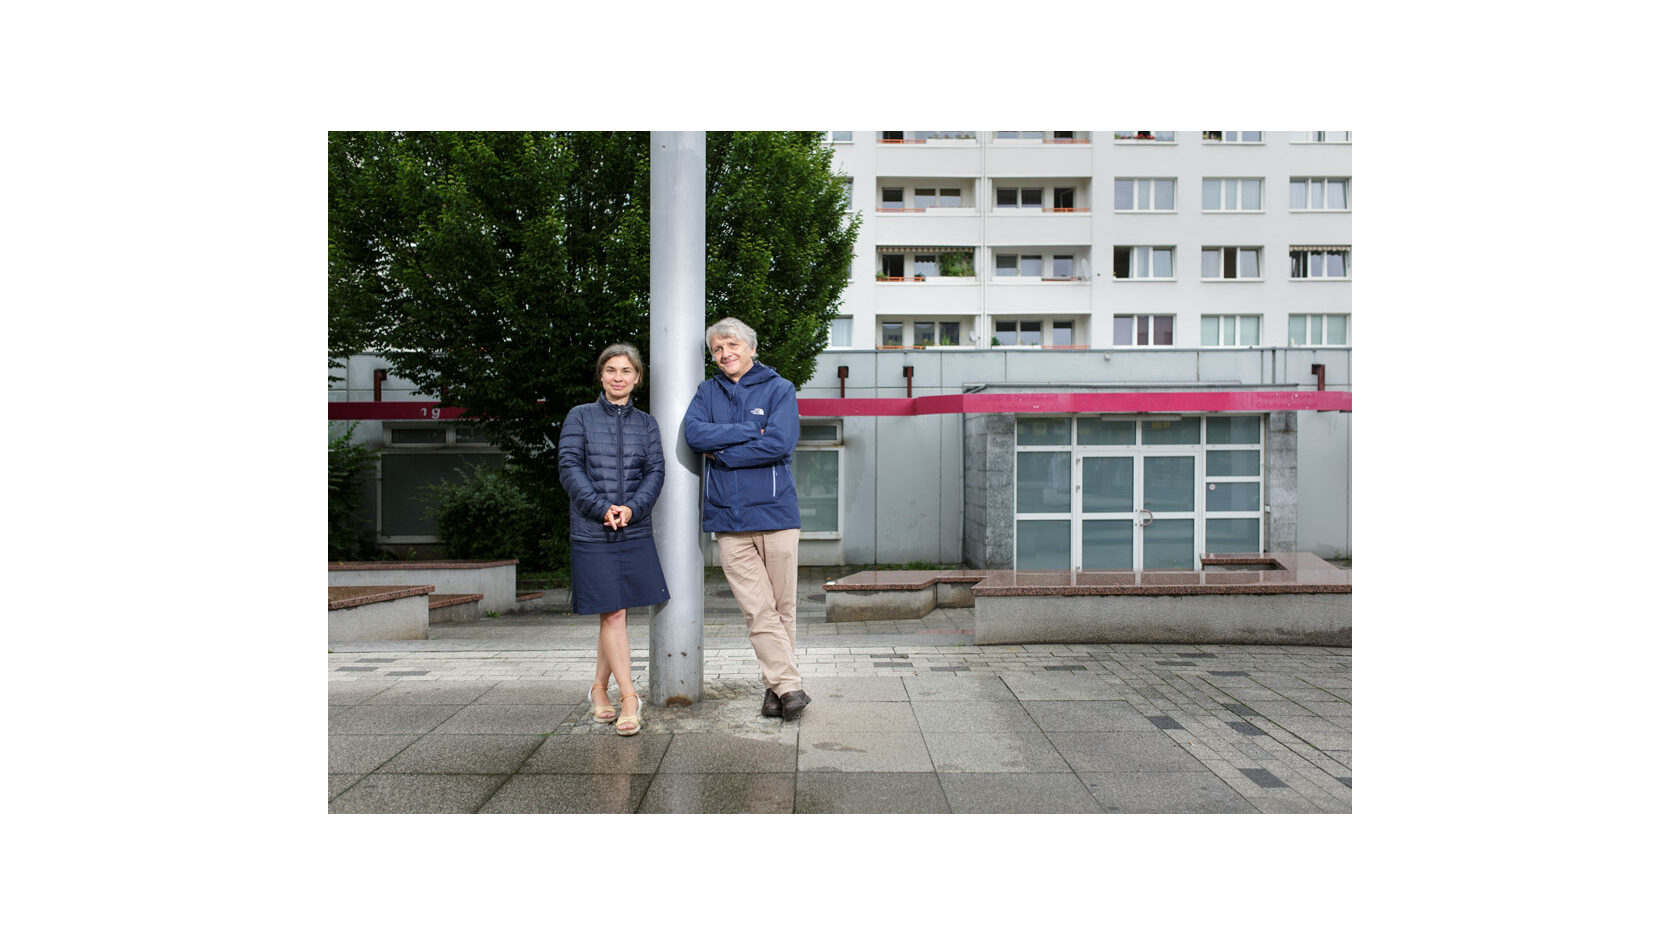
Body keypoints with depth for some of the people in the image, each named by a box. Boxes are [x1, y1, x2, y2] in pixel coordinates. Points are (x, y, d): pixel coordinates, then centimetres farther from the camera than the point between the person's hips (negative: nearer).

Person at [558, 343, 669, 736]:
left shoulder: (646, 424, 12)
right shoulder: (580, 417, 5)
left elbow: (655, 472, 3)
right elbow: (569, 468, -3)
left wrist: (631, 508, -14)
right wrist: (602, 508, -14)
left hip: (635, 531, 3)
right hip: (591, 531, -2)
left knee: (614, 615, 7)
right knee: (612, 614, -5)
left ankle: (600, 688, 24)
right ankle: (629, 697, 1)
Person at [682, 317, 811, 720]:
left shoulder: (779, 389, 5)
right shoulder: (708, 392, 15)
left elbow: (780, 444, -10)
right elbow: (693, 433, -4)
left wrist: (722, 453, -6)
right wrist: (750, 432, -8)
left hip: (775, 513, -1)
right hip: (728, 519, 2)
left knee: (782, 607, 4)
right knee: (758, 610, -4)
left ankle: (776, 684, 17)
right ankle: (788, 686, 0)